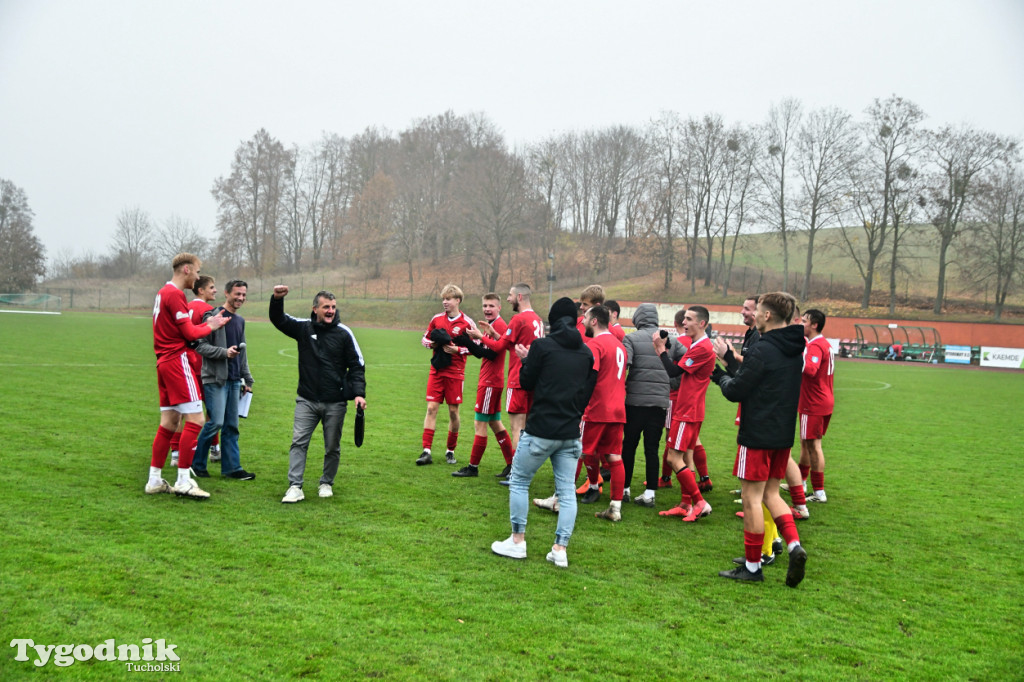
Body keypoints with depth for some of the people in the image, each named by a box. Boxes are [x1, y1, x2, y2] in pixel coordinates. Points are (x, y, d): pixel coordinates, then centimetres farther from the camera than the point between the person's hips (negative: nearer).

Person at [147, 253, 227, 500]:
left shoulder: (163, 293, 18)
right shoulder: (175, 294, -13)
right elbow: (190, 333, -14)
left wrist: (206, 323, 11)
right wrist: (210, 326, 2)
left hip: (164, 362, 10)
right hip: (178, 361, -10)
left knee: (168, 423, 13)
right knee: (195, 420, -8)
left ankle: (155, 480, 17)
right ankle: (183, 481, -7)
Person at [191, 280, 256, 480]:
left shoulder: (240, 321, 17)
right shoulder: (213, 316, -7)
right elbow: (201, 345, -12)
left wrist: (247, 379, 19)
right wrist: (224, 352, -23)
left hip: (234, 381, 7)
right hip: (215, 379, -7)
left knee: (232, 425, 7)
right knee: (216, 422, -9)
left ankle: (232, 467, 11)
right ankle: (197, 464, 8)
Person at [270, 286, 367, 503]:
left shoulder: (344, 333, -2)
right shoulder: (303, 328, 3)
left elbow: (357, 365, 0)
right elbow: (278, 319, -1)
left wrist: (359, 393, -10)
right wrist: (277, 299, -21)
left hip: (335, 403, -1)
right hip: (306, 400, 1)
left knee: (332, 447, 8)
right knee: (298, 441, -6)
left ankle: (326, 483, 25)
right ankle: (295, 487, -4)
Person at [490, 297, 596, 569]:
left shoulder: (542, 345, -8)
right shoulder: (586, 352, 7)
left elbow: (527, 383, -1)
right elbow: (588, 392, 12)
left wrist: (525, 360, 16)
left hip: (541, 430, -4)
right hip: (571, 433, 5)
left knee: (519, 481, 11)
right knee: (567, 490, 9)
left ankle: (517, 541, 15)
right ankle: (560, 549, 8)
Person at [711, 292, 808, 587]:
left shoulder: (762, 350, -17)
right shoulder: (795, 351, 9)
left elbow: (735, 391, -15)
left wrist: (720, 376, 5)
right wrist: (731, 361, 22)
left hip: (758, 436, -8)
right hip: (783, 435, 8)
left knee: (752, 498, 1)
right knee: (771, 494, 19)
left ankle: (752, 566, 9)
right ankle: (794, 546, 3)